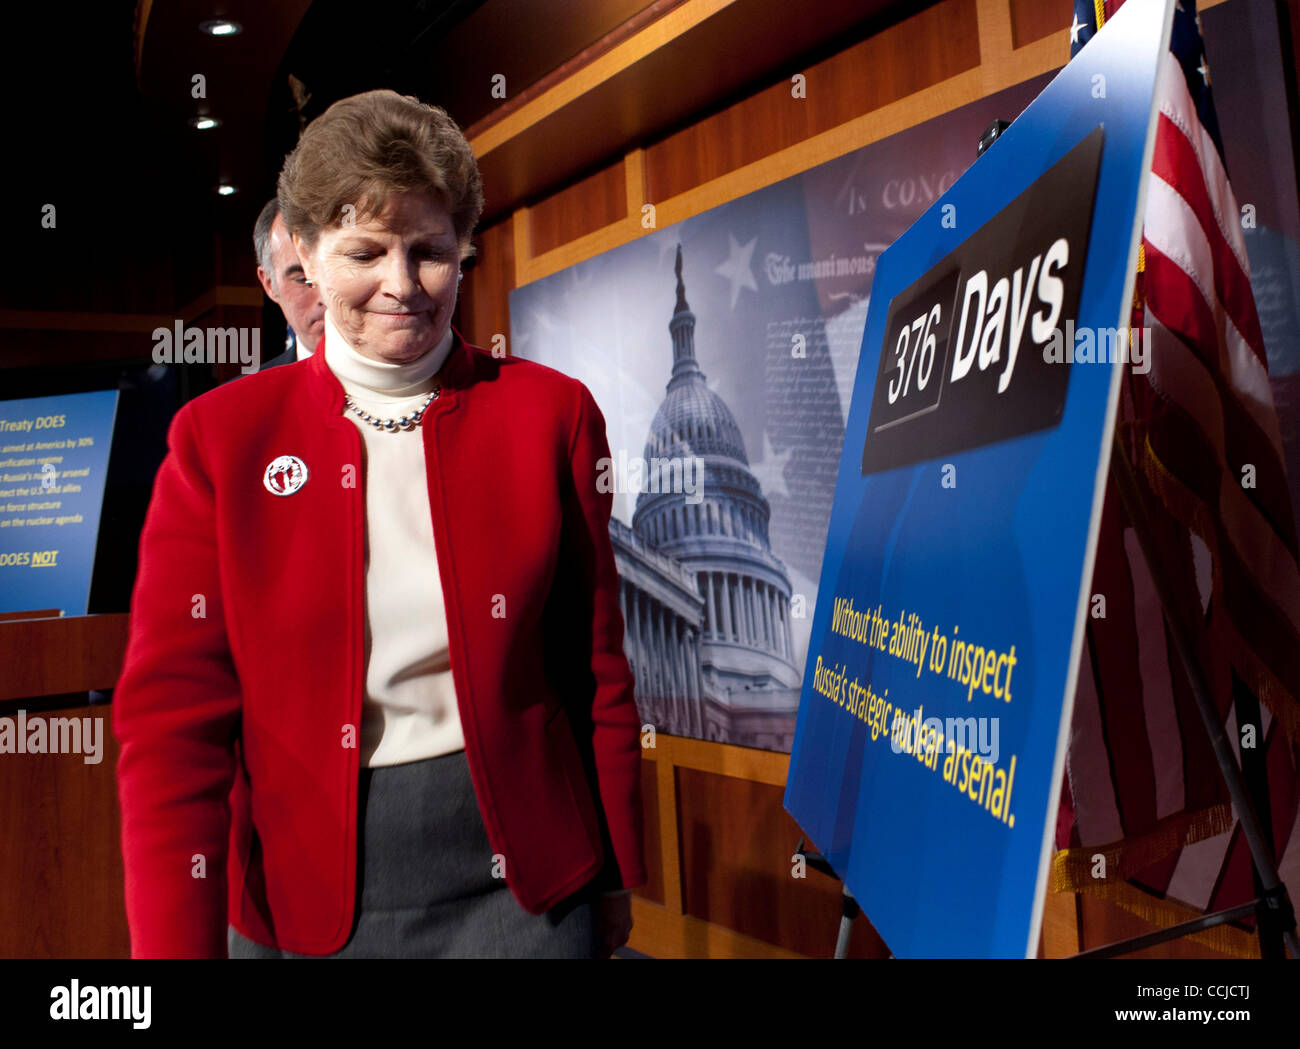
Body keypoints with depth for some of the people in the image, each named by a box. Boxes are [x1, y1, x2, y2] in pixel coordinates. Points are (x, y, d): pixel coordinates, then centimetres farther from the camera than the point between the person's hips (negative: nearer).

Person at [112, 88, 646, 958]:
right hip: (305, 891, 1)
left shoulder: (550, 414, -3)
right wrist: (177, 945, -11)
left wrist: (615, 880, 7)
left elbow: (596, 670, 1)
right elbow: (173, 712, -5)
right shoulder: (222, 439, -3)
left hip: (517, 876, 0)